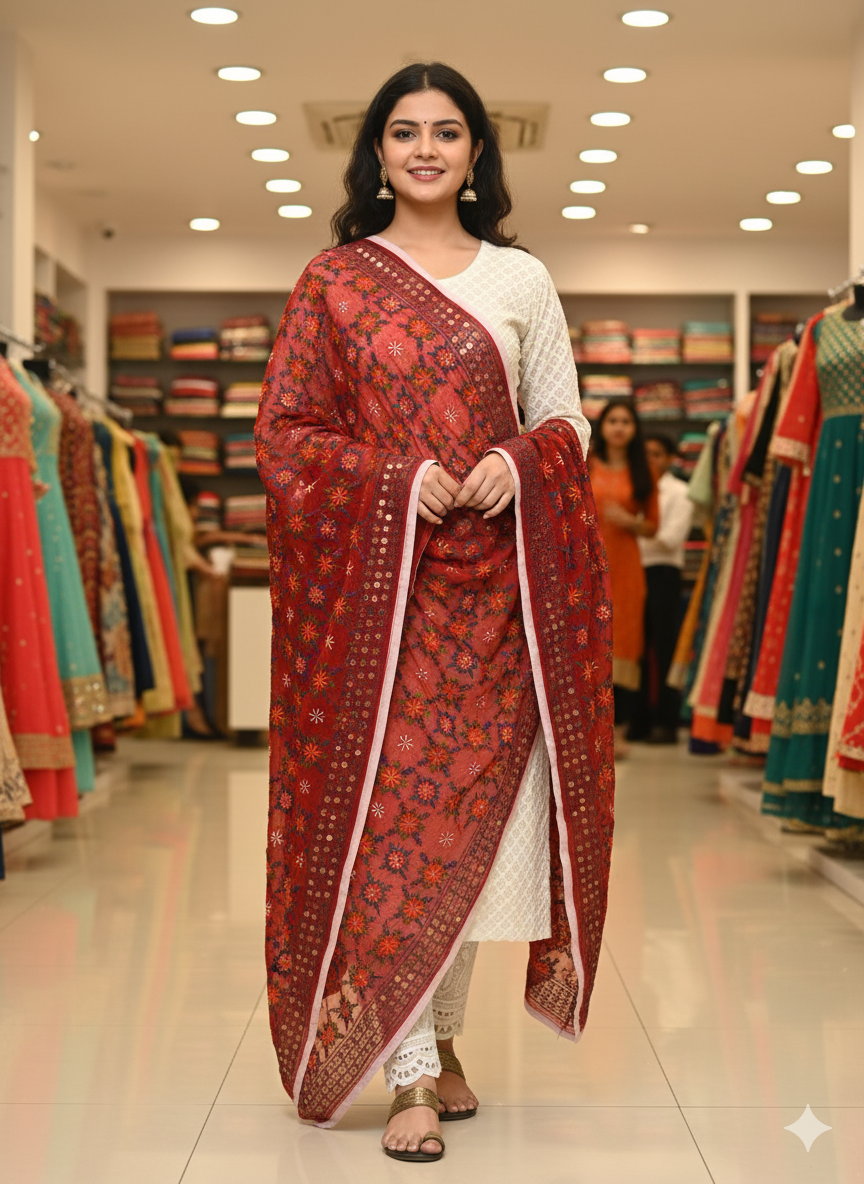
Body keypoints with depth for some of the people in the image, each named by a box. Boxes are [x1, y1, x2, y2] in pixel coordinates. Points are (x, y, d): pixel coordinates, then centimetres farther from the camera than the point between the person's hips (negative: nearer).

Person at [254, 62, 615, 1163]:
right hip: (373, 579, -2)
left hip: (490, 583, 2)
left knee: (475, 803, 3)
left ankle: (439, 1032, 22)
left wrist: (516, 463, -10)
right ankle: (408, 1075, -2)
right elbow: (285, 430, 3)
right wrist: (396, 476, -12)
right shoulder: (334, 280, 7)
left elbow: (567, 422, 12)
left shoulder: (522, 280, 11)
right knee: (386, 802, -6)